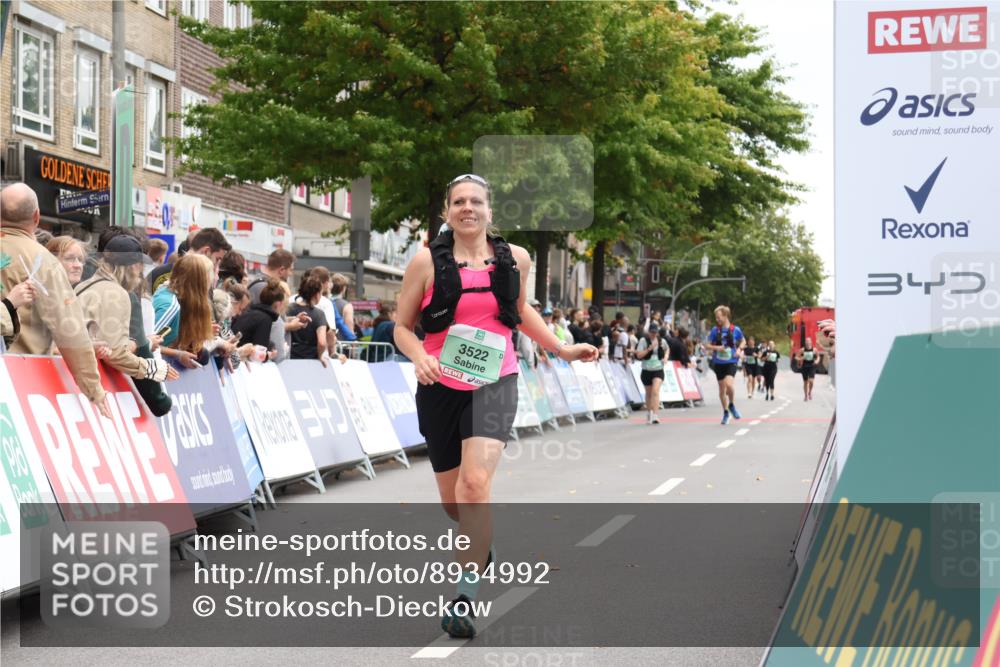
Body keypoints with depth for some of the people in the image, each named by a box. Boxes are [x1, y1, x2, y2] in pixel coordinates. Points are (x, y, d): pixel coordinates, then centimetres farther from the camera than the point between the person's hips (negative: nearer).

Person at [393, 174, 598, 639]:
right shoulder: (427, 261, -5)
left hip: (494, 383, -1)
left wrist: (563, 350, 16)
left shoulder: (515, 258, 3)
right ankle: (480, 542, 48)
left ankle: (465, 599, -19)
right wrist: (419, 357, -19)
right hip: (441, 386, 1)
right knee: (453, 501, 11)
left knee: (475, 482, -24)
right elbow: (402, 326, 1)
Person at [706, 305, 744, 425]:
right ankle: (726, 412, 26)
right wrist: (716, 348, -16)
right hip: (719, 363, 3)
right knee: (722, 388, 9)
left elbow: (743, 341, 14)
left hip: (731, 362, -3)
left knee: (728, 383, -24)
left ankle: (732, 405, 3)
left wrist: (738, 350, -5)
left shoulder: (735, 329, -4)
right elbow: (707, 346, 4)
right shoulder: (715, 330, -1)